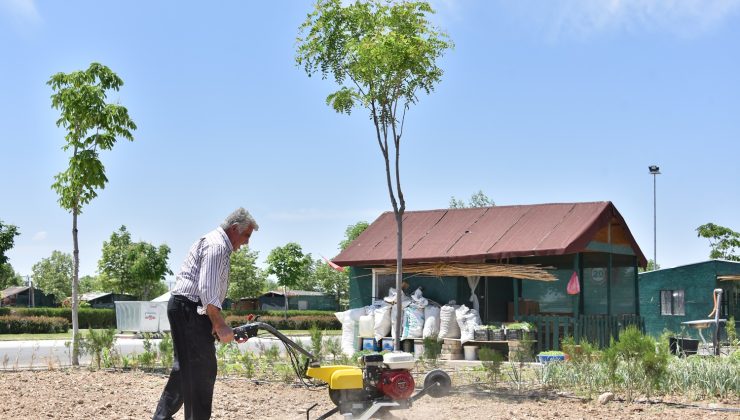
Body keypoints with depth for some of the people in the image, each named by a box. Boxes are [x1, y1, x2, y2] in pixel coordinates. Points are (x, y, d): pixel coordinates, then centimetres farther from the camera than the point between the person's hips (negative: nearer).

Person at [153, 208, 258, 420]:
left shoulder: (219, 244, 20)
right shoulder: (217, 245, -14)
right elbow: (207, 290, -24)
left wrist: (217, 323, 22)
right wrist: (220, 325, -21)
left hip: (185, 309, 11)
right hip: (189, 309, -11)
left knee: (185, 367, 17)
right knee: (202, 369, -7)